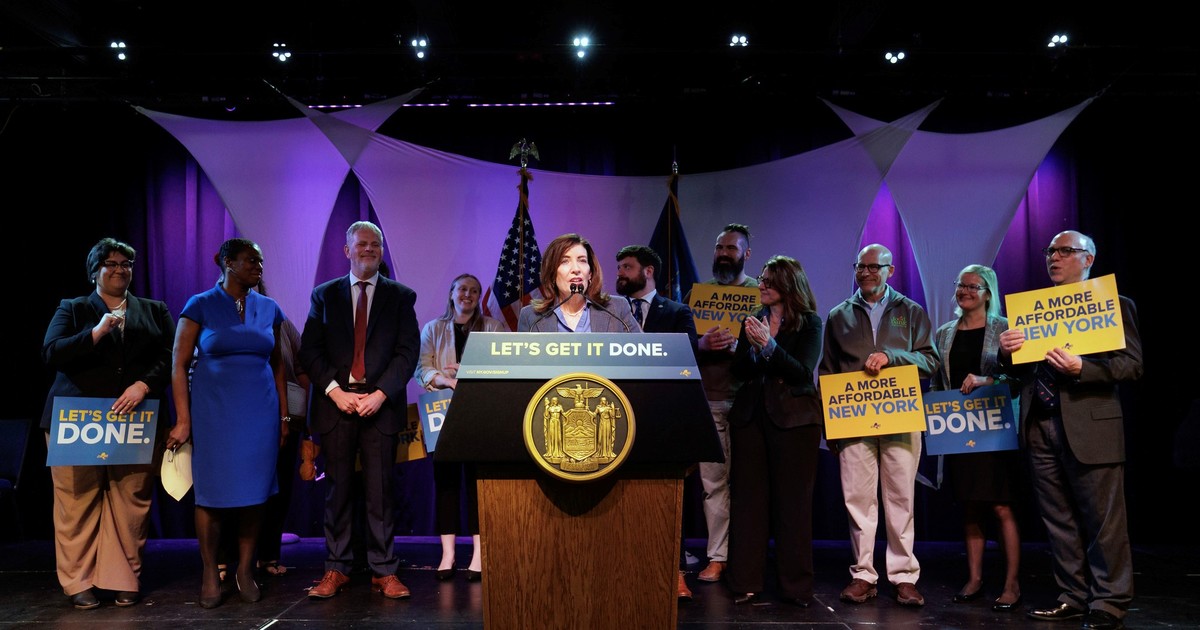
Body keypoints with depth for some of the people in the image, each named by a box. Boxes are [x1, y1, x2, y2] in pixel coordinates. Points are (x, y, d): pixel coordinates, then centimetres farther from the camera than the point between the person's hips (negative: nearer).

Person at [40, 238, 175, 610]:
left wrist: (143, 385, -11)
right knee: (78, 503, 0)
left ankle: (125, 580, 8)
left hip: (136, 422, 1)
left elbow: (170, 356, 5)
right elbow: (51, 353, -2)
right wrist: (97, 332, -14)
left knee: (131, 503, -1)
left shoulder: (154, 311, 15)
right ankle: (78, 583, 10)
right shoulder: (72, 309, 12)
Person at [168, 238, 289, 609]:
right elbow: (179, 365, -3)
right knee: (212, 491, 2)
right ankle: (209, 575, 16)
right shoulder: (200, 306, -2)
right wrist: (183, 421, -9)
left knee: (254, 491, 4)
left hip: (260, 412, 3)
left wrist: (283, 416, 9)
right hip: (214, 410, -3)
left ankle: (245, 571, 17)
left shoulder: (269, 309, 8)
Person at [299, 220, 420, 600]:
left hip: (380, 404, -1)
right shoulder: (324, 295, 12)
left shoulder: (400, 296, 9)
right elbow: (310, 350, 5)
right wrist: (335, 391, -9)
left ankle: (384, 572, 7)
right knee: (337, 489, 5)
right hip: (336, 402, 1)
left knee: (381, 490, 0)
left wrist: (381, 393, -11)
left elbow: (408, 351, 1)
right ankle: (336, 569, 14)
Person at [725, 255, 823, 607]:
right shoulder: (753, 321, 13)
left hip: (793, 417, -3)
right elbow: (739, 371, 7)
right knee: (748, 498, 2)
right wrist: (751, 346, -11)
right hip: (750, 416, 4)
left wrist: (768, 344, -19)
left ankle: (796, 586, 9)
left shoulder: (809, 323, 1)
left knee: (792, 502, 0)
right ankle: (746, 584, 8)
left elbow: (803, 372, -10)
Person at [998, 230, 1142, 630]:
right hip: (1041, 428, 5)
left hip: (1089, 428, -5)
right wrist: (1004, 350, -8)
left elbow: (1132, 364, -7)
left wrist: (1080, 368, -22)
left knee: (1103, 523, -1)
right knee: (1059, 522, 10)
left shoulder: (1114, 304, 2)